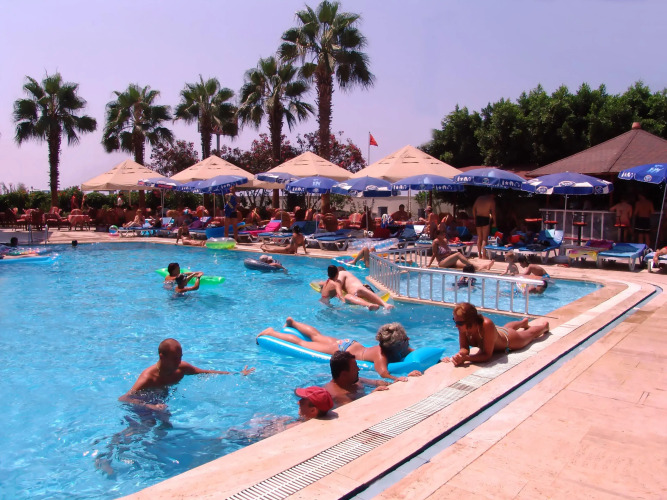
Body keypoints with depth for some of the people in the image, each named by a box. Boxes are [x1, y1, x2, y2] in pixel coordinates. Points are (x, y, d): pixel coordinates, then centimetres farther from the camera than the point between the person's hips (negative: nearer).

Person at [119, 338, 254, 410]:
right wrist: (150, 406, -56)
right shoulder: (148, 378, -33)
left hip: (163, 405, 6)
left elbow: (205, 373, 1)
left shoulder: (181, 368, -13)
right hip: (141, 409, -6)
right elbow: (123, 398, -39)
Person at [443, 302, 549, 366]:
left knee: (531, 333, 29)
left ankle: (544, 326, 62)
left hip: (510, 339, -4)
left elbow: (487, 355, -45)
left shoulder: (486, 325, -50)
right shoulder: (463, 326, -36)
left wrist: (465, 358, -57)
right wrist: (459, 356, -49)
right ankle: (523, 322, 72)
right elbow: (464, 348, -27)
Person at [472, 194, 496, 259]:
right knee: (485, 238, -1)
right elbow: (493, 212, -7)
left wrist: (475, 218, 14)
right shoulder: (491, 200, -3)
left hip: (478, 218, 5)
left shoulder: (479, 198, 12)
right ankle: (483, 255, -4)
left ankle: (479, 255, 16)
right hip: (485, 219, -5)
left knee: (479, 238, 14)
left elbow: (473, 209, 10)